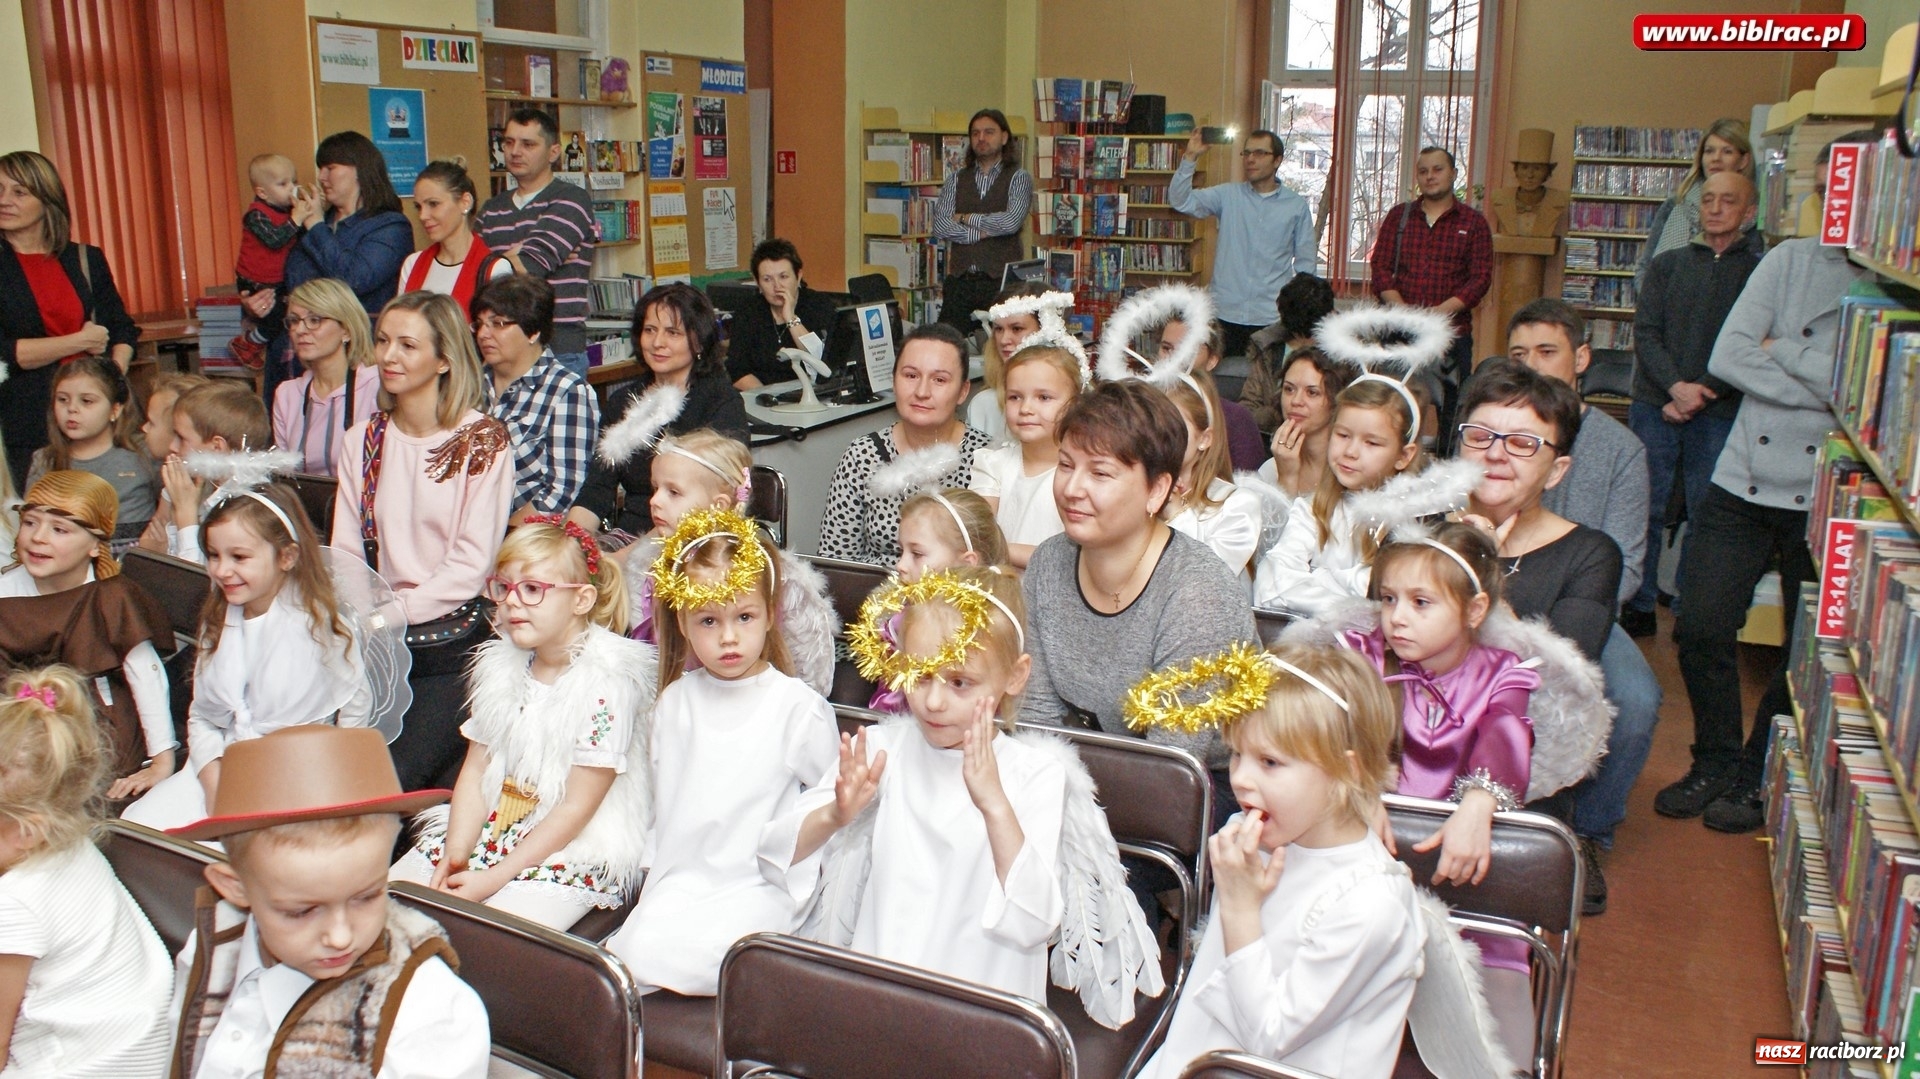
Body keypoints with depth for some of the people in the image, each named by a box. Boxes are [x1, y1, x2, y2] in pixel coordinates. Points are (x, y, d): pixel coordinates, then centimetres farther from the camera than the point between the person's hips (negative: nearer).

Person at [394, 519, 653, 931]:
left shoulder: (606, 684, -15)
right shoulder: (499, 665, 7)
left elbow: (576, 808, -15)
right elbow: (475, 770, 7)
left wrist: (493, 878, -16)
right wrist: (456, 853, -9)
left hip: (572, 850, -7)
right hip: (489, 831, 7)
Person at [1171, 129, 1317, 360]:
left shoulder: (1297, 206, 7)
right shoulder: (1227, 196, 6)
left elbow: (1306, 262, 10)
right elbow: (1180, 201, -4)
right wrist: (1190, 158, -14)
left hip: (1271, 318, 0)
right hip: (1225, 314, 0)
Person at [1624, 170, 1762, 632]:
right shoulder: (1667, 264, 11)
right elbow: (1645, 333, 2)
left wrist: (1701, 393, -13)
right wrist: (1676, 386, -13)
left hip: (1720, 414, -1)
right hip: (1654, 405, 2)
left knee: (1707, 515, 1)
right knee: (1644, 509, 3)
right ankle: (1638, 605, 13)